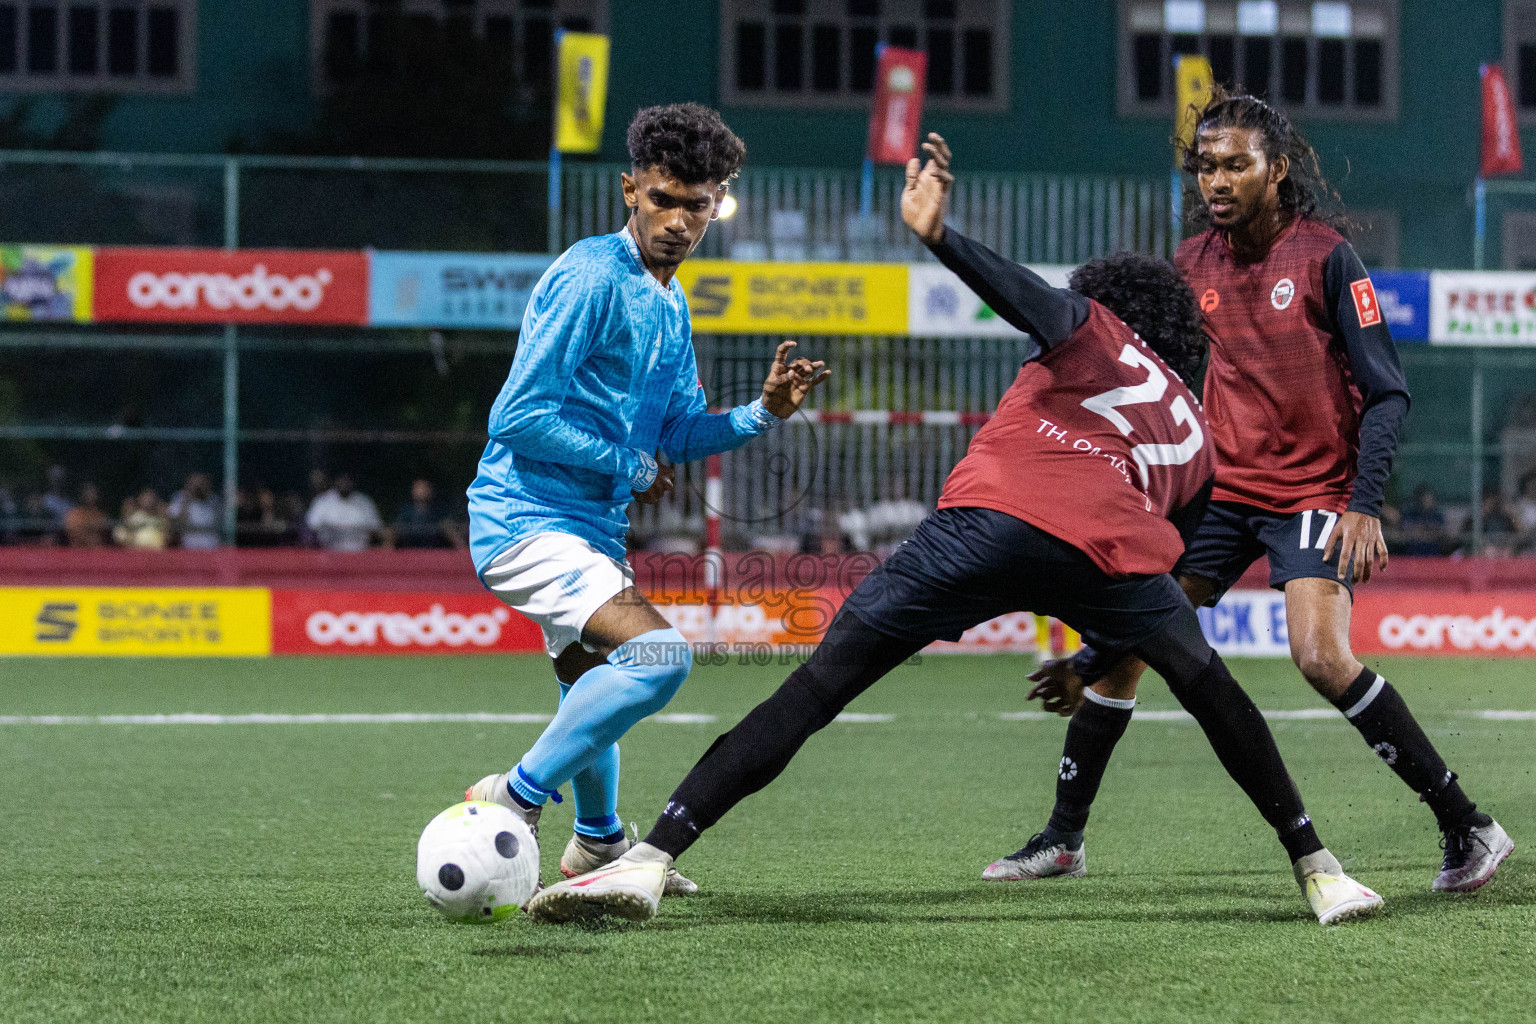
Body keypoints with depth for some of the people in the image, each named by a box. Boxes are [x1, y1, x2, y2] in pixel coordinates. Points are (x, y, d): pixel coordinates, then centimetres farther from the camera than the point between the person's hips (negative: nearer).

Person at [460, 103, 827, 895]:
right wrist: (627, 465, -12)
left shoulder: (670, 304, 13)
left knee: (595, 693, 27)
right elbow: (517, 418, -21)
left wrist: (762, 413, -1)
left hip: (592, 526, 10)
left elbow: (680, 431, 17)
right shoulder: (589, 279, -16)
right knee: (657, 653, -27)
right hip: (528, 522, -10)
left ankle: (597, 844, 49)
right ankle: (514, 801, -19)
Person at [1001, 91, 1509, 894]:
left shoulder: (1325, 257, -9)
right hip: (1220, 488, 6)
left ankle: (1467, 829, -15)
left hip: (1316, 491, -5)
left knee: (1322, 656, -24)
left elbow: (1386, 392, -9)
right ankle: (1062, 838, 12)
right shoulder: (1193, 263, 6)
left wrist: (1365, 505, -20)